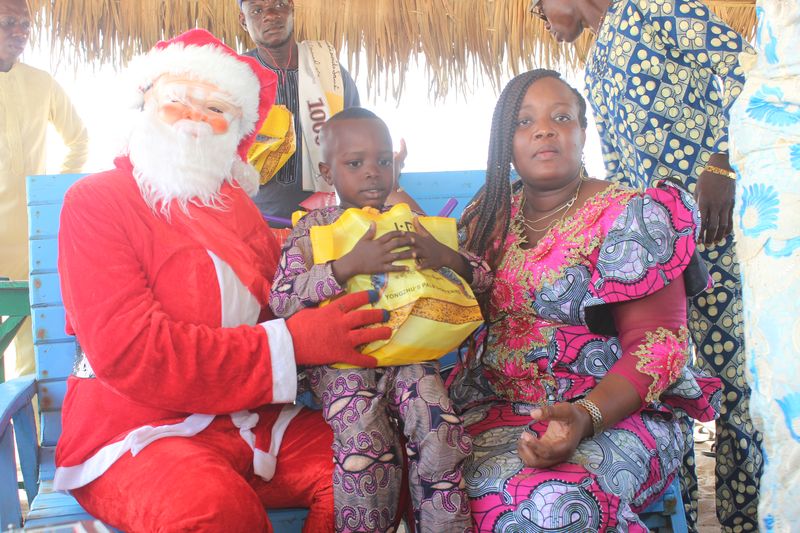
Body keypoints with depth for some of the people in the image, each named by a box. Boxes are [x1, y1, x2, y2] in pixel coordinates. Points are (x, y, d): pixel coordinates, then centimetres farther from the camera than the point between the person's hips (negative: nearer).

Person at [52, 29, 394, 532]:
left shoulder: (234, 201, 18)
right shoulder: (95, 201, -2)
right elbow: (128, 352, -16)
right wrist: (291, 342, -20)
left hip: (254, 419, 6)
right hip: (139, 429, -5)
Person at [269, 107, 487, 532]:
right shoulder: (313, 228, 2)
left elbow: (481, 275, 11)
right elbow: (281, 300, -13)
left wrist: (446, 256, -12)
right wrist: (349, 265, -24)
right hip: (341, 359, -2)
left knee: (440, 435, -19)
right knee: (367, 448, -23)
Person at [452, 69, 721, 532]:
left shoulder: (629, 217, -4)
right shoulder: (490, 215, 12)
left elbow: (658, 339, -12)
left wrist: (586, 417, -29)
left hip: (614, 414, -4)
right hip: (496, 405, 4)